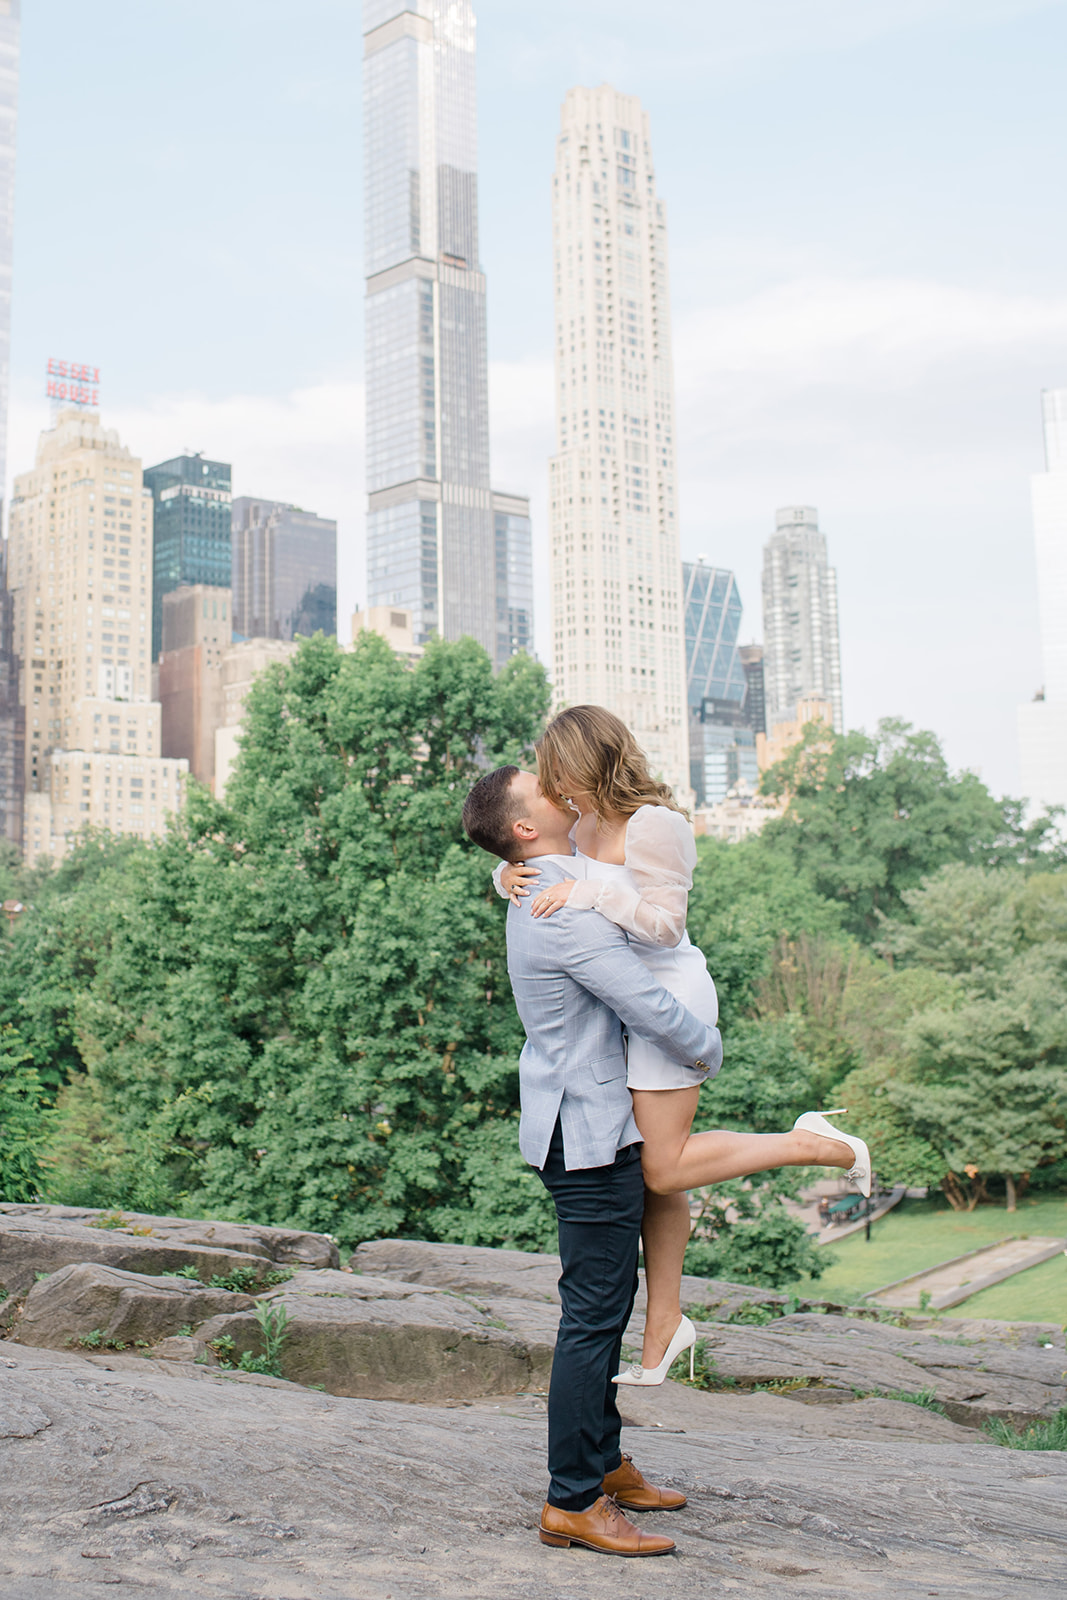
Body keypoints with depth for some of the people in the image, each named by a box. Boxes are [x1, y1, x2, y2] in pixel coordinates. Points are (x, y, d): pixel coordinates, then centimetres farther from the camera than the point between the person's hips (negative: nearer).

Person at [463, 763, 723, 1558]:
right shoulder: (568, 911, -21)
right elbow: (653, 1008, -21)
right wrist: (708, 1052, -2)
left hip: (584, 1126, 10)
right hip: (589, 1134, -10)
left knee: (606, 1303, 18)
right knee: (593, 1314, -6)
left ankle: (604, 1463, 29)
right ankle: (572, 1501, 1)